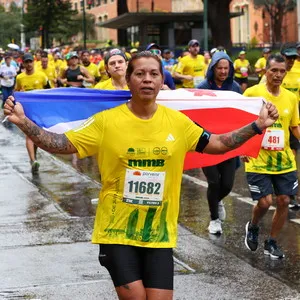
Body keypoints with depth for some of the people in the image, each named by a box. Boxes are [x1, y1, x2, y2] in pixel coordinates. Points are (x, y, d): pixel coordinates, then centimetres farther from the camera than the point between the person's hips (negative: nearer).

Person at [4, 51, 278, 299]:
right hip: (117, 230, -2)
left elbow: (217, 144, 13)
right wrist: (23, 122, -20)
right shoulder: (107, 121, -8)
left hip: (160, 232, 3)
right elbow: (63, 144, -8)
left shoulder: (178, 122, 1)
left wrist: (257, 126, 8)